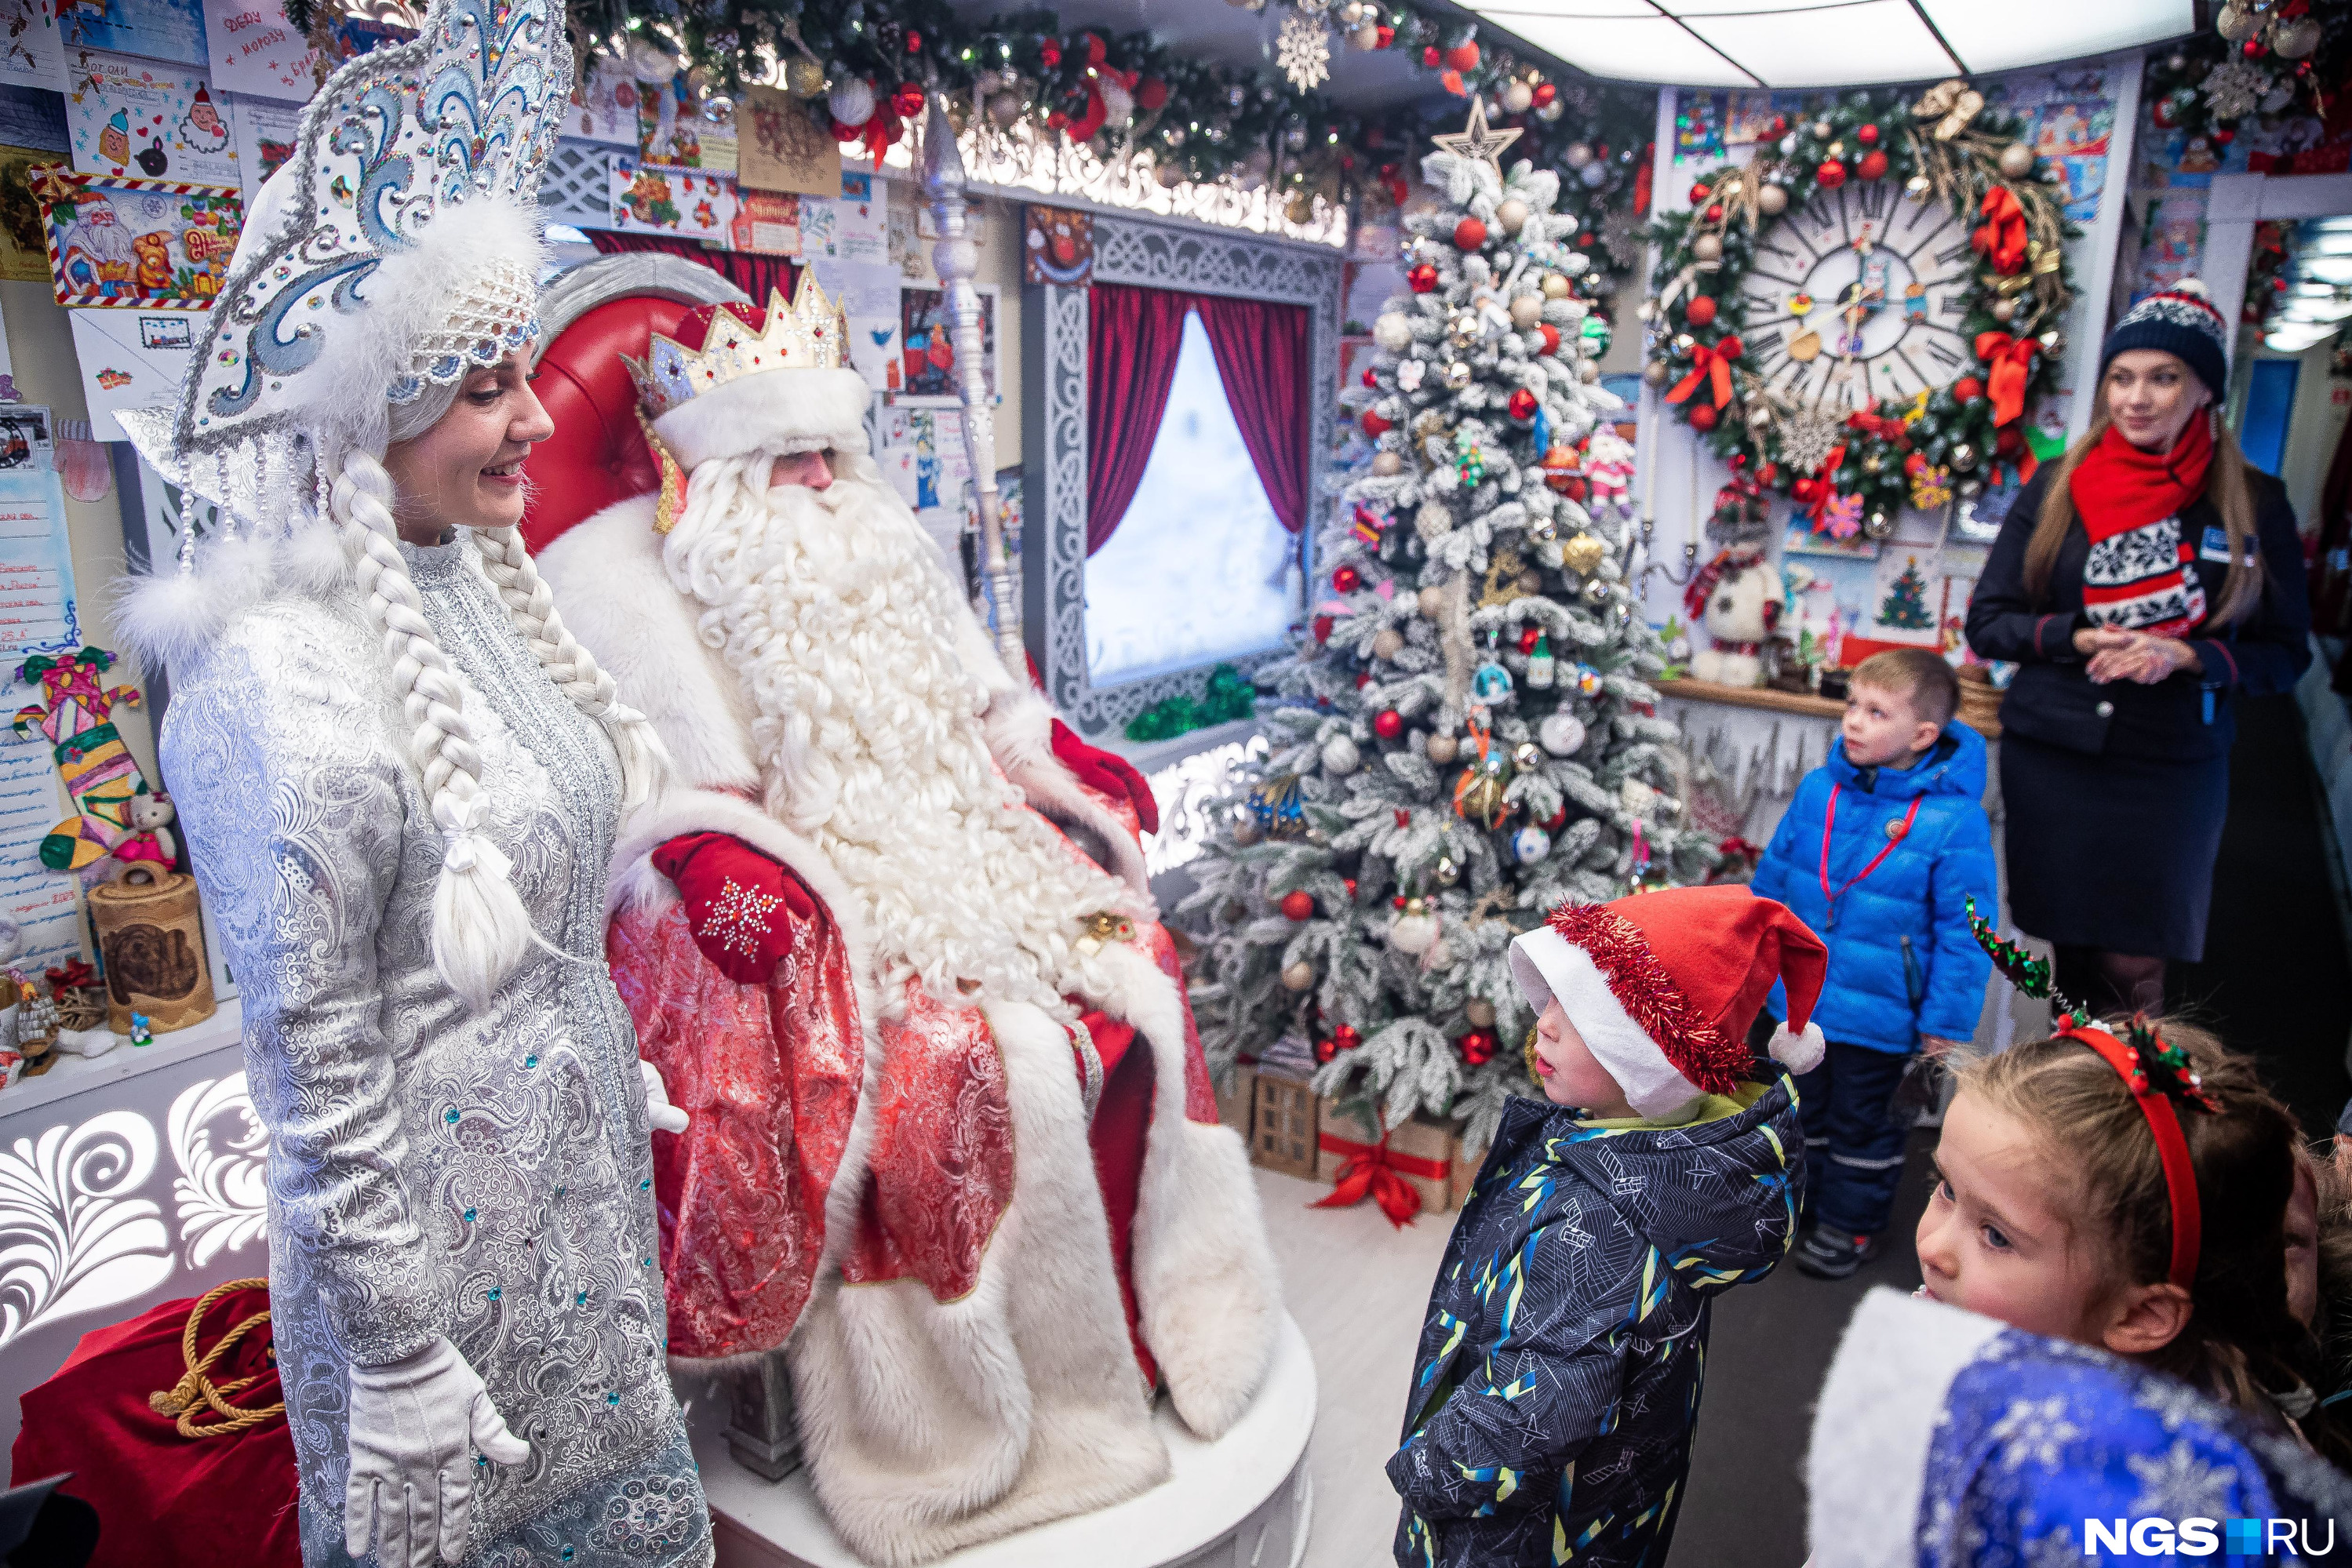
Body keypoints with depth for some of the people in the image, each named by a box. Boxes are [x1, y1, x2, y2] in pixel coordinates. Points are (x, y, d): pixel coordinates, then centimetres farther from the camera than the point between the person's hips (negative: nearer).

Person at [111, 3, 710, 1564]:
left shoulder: (478, 581, -1)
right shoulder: (280, 678, -26)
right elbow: (315, 1072, -22)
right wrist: (401, 1352, -15)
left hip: (580, 1162, 7)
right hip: (440, 1215, -7)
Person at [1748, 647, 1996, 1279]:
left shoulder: (1955, 819, -19)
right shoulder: (1819, 790, -5)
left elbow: (1963, 929, -13)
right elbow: (1773, 875, 8)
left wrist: (1947, 1020, -10)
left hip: (1878, 1010, -4)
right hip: (1802, 995, 4)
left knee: (1861, 1122, 15)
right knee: (1804, 1106, 22)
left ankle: (1852, 1222, 36)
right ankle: (1797, 1197, 43)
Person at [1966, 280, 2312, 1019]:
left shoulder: (2253, 502, 2)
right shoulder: (2057, 486, 3)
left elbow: (2287, 652, 5)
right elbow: (1985, 621, 4)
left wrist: (2188, 658, -14)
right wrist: (2076, 638, -14)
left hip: (2171, 771, 0)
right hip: (2047, 760, 1)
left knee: (2132, 968, 0)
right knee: (2063, 947, 7)